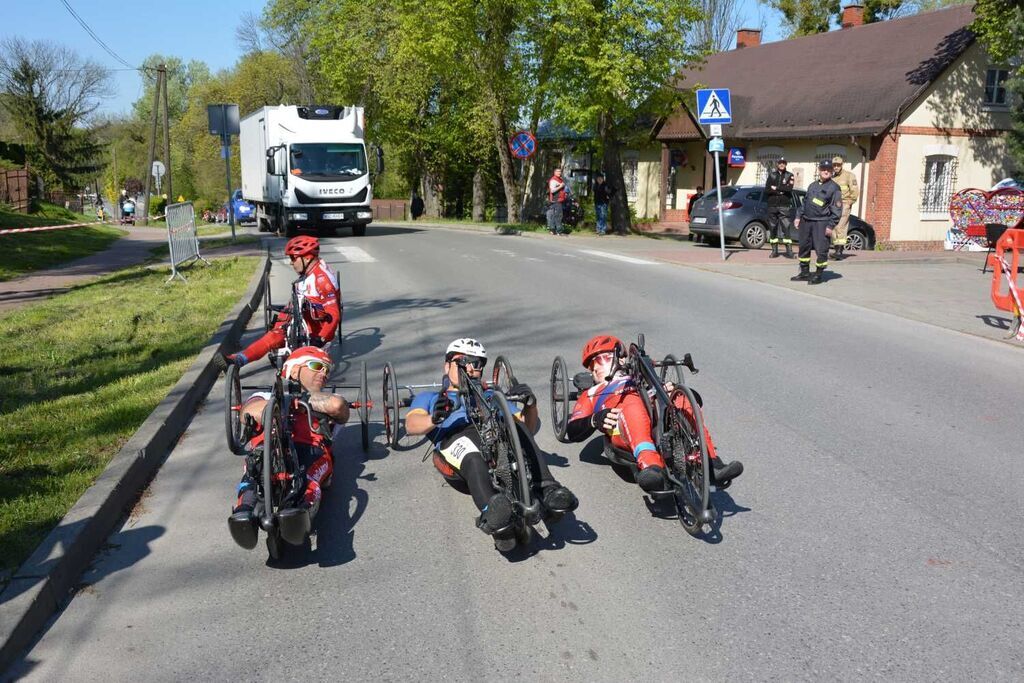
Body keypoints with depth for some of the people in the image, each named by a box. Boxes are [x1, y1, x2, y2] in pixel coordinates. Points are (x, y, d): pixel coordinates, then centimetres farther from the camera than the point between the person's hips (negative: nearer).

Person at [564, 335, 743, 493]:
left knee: (683, 399, -28)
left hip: (659, 421, 3)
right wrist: (595, 420, 1)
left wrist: (670, 394, 0)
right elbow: (572, 432, 23)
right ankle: (651, 467, -61)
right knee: (632, 402, -37)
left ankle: (711, 465, -40)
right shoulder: (591, 394, 41)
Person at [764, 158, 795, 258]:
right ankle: (774, 251, 10)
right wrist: (781, 191, -9)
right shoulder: (772, 175, 11)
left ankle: (789, 251, -10)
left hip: (784, 206, -2)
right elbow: (767, 190, -1)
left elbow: (789, 188, -11)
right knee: (772, 228, 4)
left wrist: (776, 188, -8)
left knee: (786, 228, -10)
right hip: (772, 205, 3)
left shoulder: (789, 176, 7)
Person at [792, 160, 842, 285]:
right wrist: (799, 216, 13)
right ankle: (804, 272, 23)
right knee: (804, 247, 11)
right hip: (806, 221, 6)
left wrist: (830, 226, -12)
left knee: (821, 250, -7)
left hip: (821, 223, -6)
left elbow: (837, 209, -6)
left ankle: (818, 275, 3)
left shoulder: (834, 188, -2)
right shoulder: (813, 185, 17)